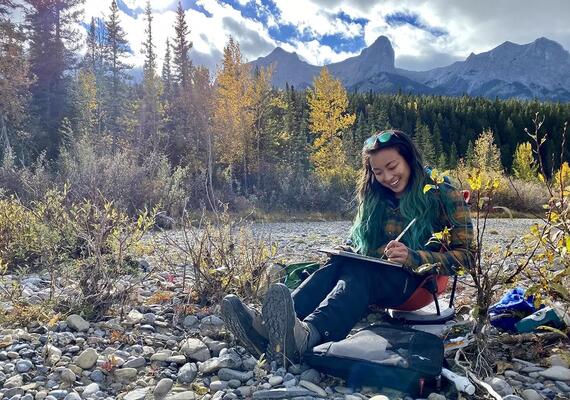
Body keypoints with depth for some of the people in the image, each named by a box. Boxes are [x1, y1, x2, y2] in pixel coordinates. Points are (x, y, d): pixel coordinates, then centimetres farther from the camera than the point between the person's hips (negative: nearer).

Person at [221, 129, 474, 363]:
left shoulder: (446, 197, 1)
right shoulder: (375, 200, 14)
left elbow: (465, 256, -5)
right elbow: (359, 246, 20)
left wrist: (413, 257, -22)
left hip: (416, 281, -4)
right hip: (372, 272, 4)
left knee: (359, 272, -36)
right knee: (337, 265, -30)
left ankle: (306, 335, -65)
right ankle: (269, 326, -53)